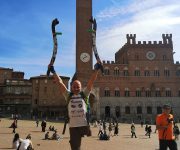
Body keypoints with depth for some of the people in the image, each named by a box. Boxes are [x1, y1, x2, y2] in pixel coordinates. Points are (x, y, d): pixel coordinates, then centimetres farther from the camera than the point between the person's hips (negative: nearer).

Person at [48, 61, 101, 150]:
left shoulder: (84, 94, 7)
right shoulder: (68, 96, 9)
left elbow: (91, 82, 2)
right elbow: (60, 83, 6)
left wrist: (96, 70, -3)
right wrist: (53, 71, 4)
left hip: (84, 124, -1)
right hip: (73, 126, 1)